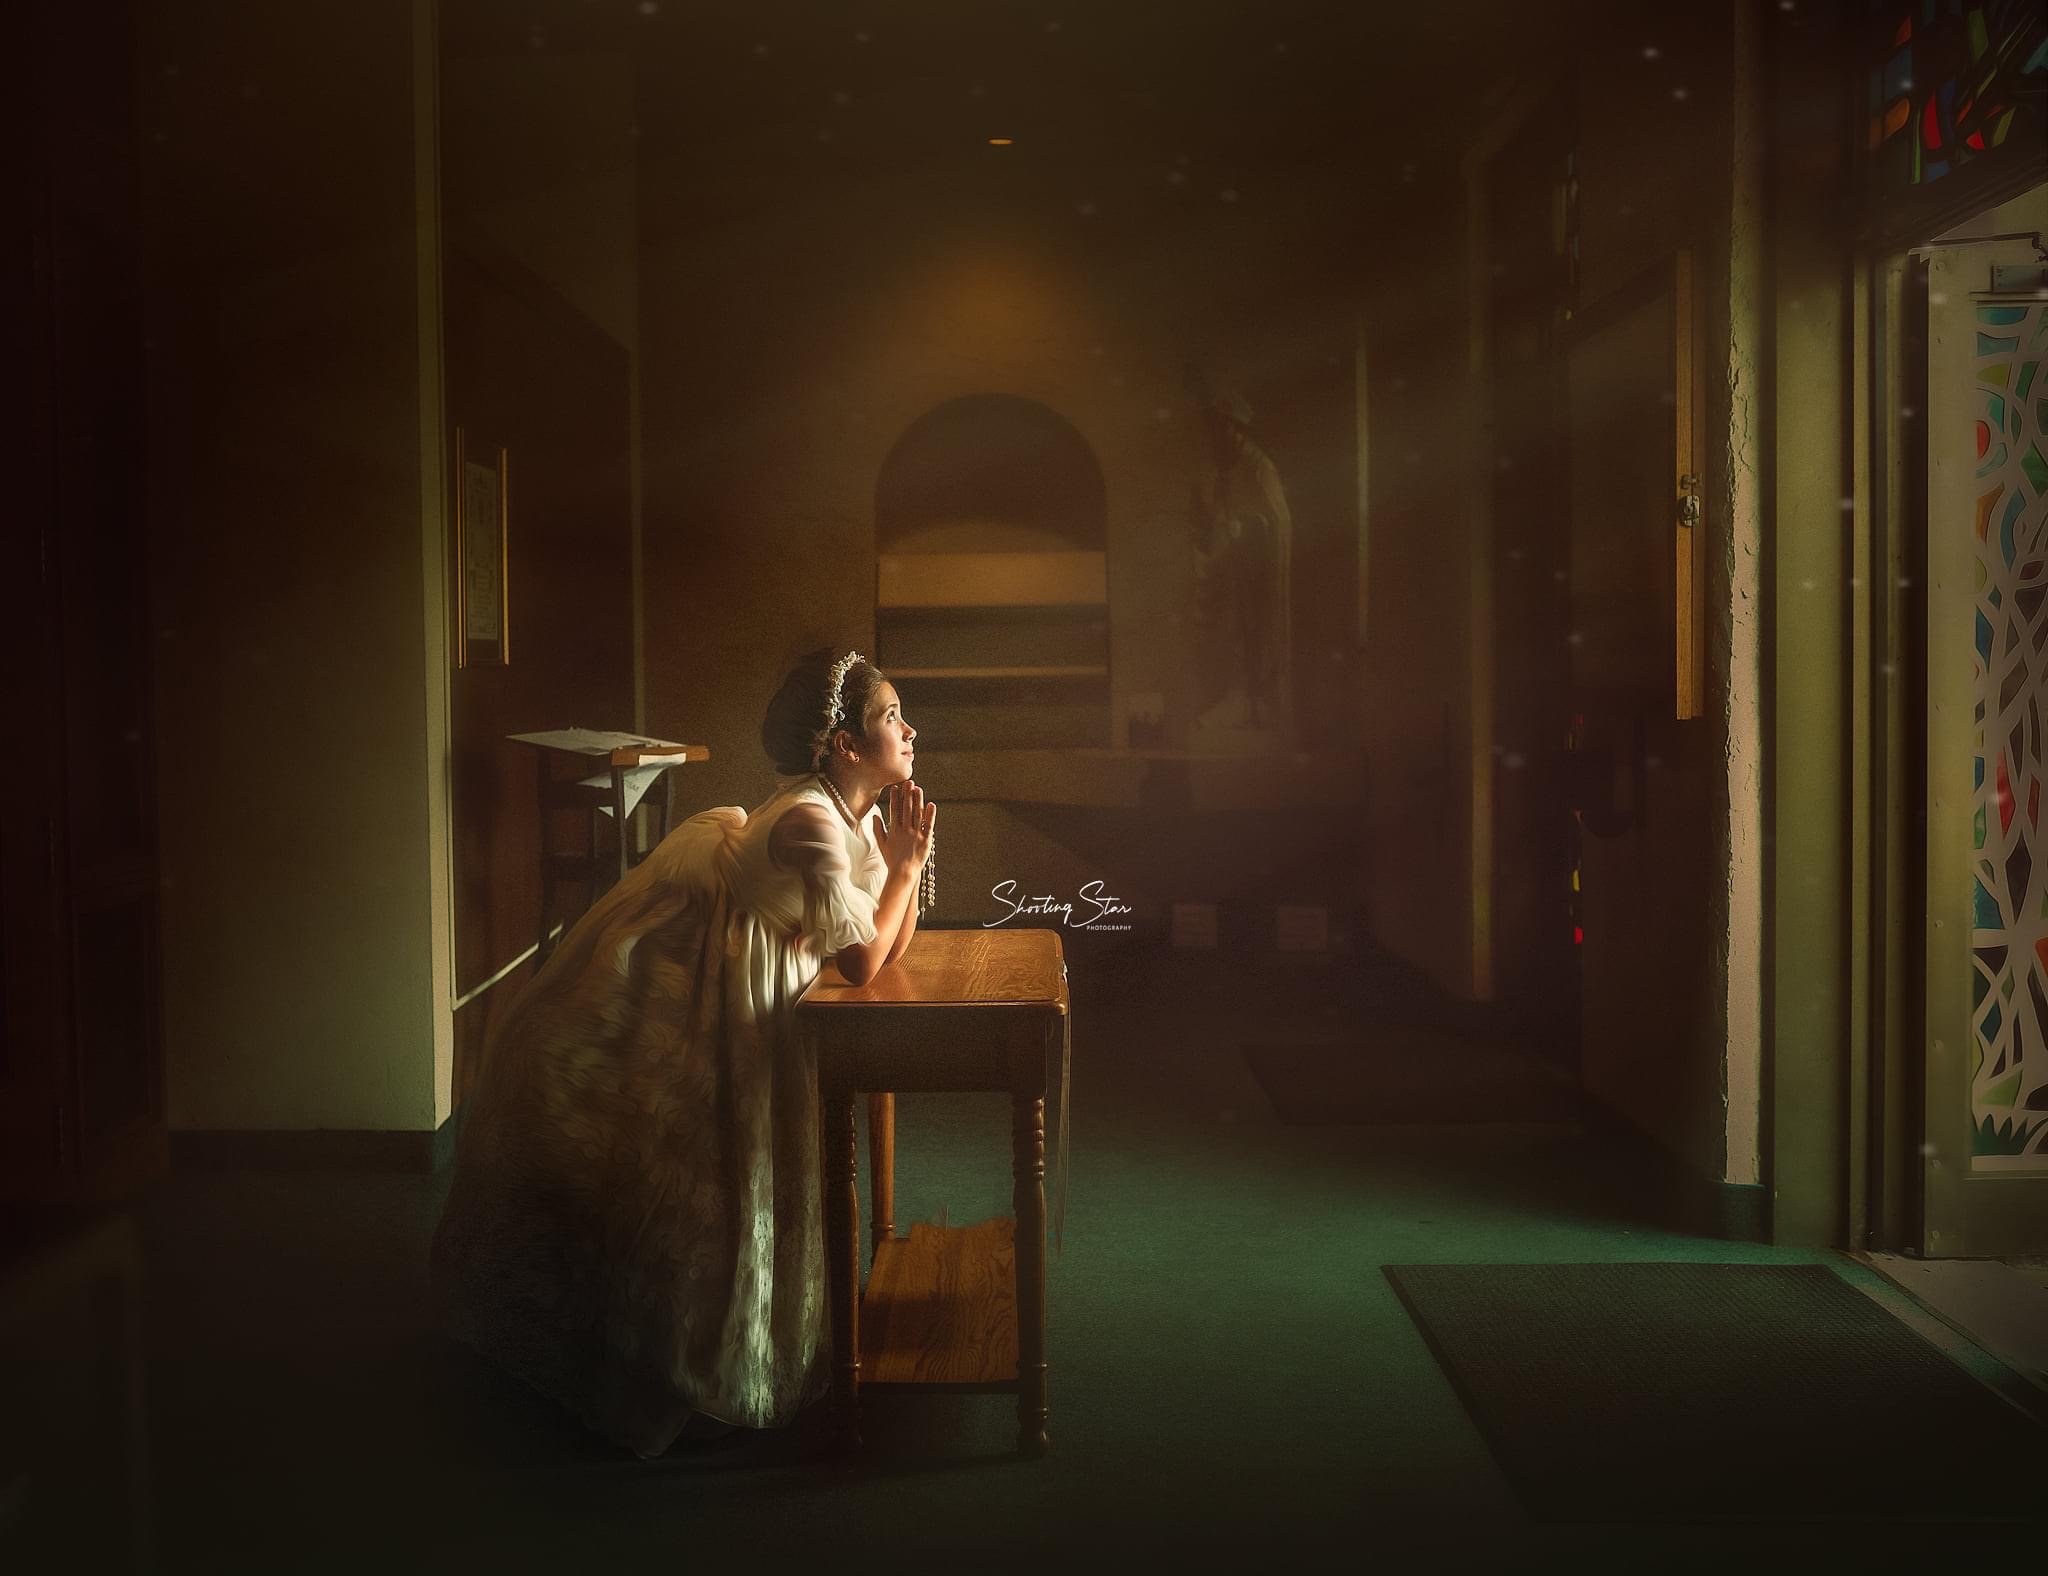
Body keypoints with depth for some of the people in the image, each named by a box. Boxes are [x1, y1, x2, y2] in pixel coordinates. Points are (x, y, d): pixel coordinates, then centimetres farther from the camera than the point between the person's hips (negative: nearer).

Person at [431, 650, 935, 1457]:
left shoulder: (862, 815, -3)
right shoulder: (808, 824, -31)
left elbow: (896, 940, 0)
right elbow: (863, 961, -26)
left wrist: (905, 855, -13)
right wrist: (906, 866, -17)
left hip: (740, 997, 9)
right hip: (673, 974, -9)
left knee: (736, 1147, 17)